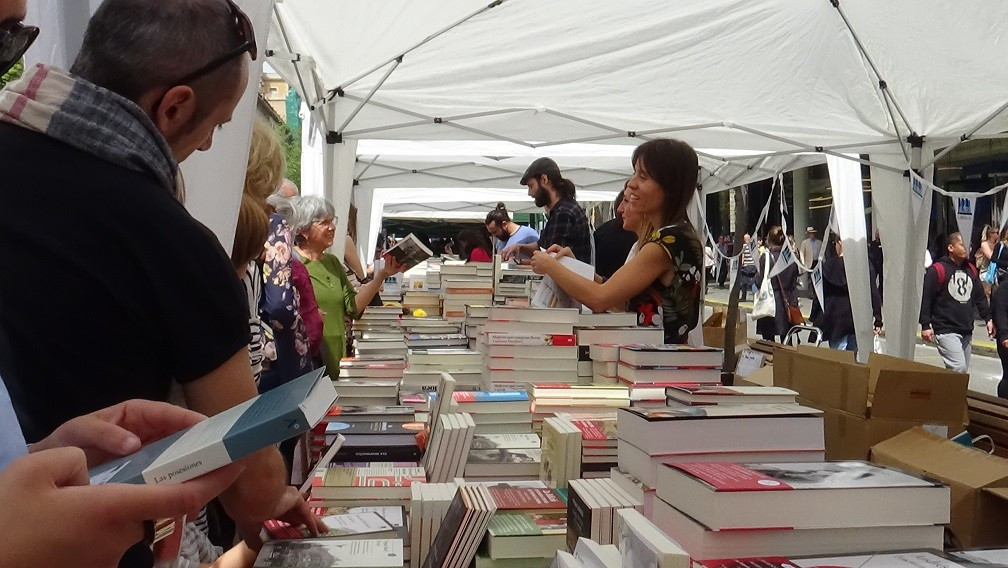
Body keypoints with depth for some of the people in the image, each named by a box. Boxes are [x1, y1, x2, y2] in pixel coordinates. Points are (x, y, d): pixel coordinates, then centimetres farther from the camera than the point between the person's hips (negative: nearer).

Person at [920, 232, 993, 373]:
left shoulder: (971, 270, 13)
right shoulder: (937, 270, -9)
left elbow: (980, 297, 20)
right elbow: (925, 298, -11)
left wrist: (988, 318, 10)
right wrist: (925, 325, -13)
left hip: (966, 332, 7)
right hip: (946, 331, -7)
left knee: (964, 371, 9)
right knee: (958, 367, -18)